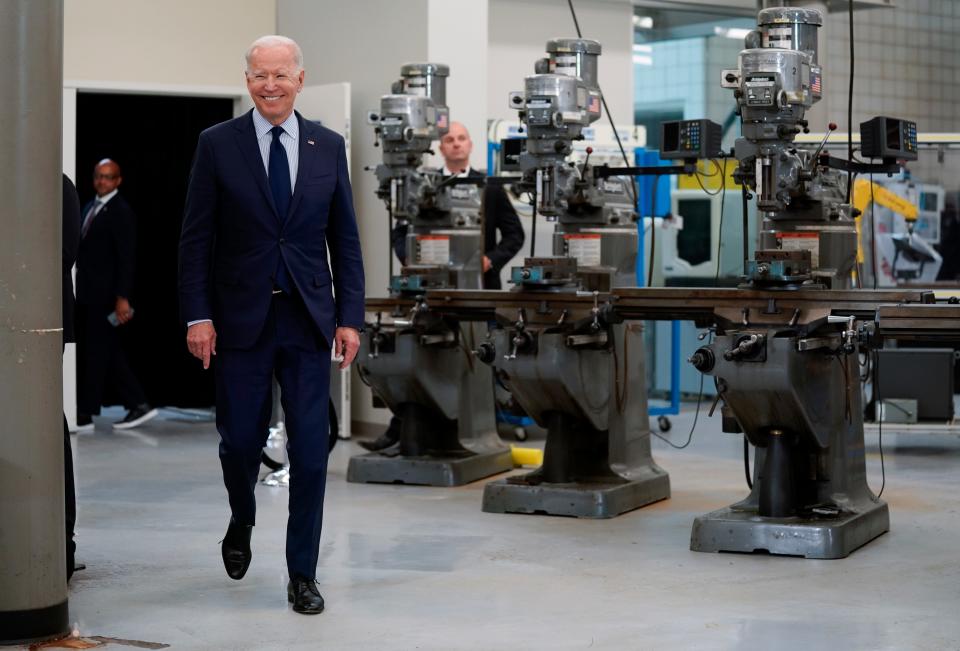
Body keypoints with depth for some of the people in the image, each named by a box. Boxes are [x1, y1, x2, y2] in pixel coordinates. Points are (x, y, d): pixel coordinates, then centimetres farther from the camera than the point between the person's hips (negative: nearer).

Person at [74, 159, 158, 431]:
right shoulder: (90, 208, 15)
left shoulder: (121, 211, -10)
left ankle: (85, 415, 5)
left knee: (96, 353, -2)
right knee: (109, 353, 10)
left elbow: (127, 257, -15)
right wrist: (78, 285, 14)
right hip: (87, 294, 8)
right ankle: (138, 405, 16)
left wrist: (122, 298, -19)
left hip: (103, 295, -8)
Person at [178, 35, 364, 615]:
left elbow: (345, 239, 7)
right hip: (242, 321, -1)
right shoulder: (218, 144, -1)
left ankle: (303, 574, 11)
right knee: (240, 440, 6)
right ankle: (242, 524, 39)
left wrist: (350, 317, 1)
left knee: (311, 451, 0)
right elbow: (196, 238, -1)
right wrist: (198, 315, -8)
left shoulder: (328, 146, 5)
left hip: (308, 322, 1)